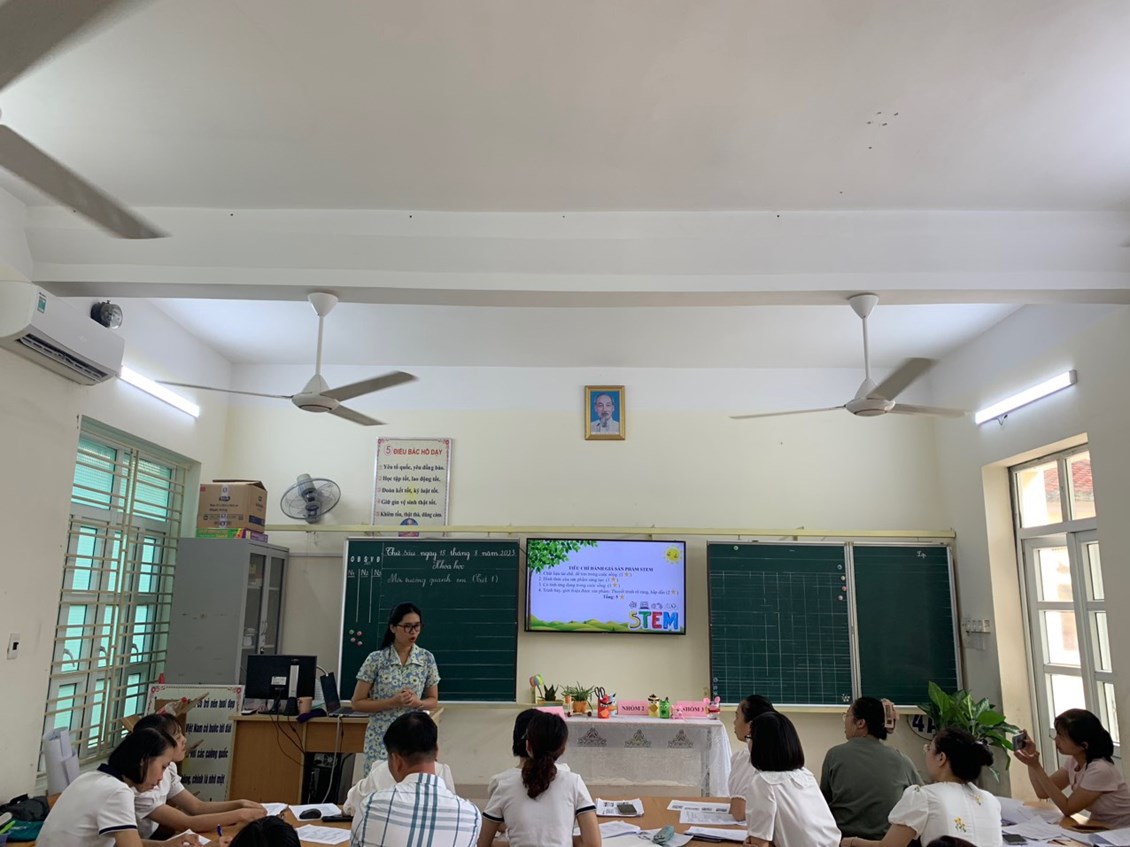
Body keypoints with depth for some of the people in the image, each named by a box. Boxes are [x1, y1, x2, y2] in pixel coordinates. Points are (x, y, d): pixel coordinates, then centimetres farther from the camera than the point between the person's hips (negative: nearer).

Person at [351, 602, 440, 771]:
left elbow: (433, 700, 9)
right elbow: (357, 703, -4)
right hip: (381, 738, -2)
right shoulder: (376, 659, -7)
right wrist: (393, 702, -16)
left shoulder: (427, 659, 0)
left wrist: (417, 702, -12)